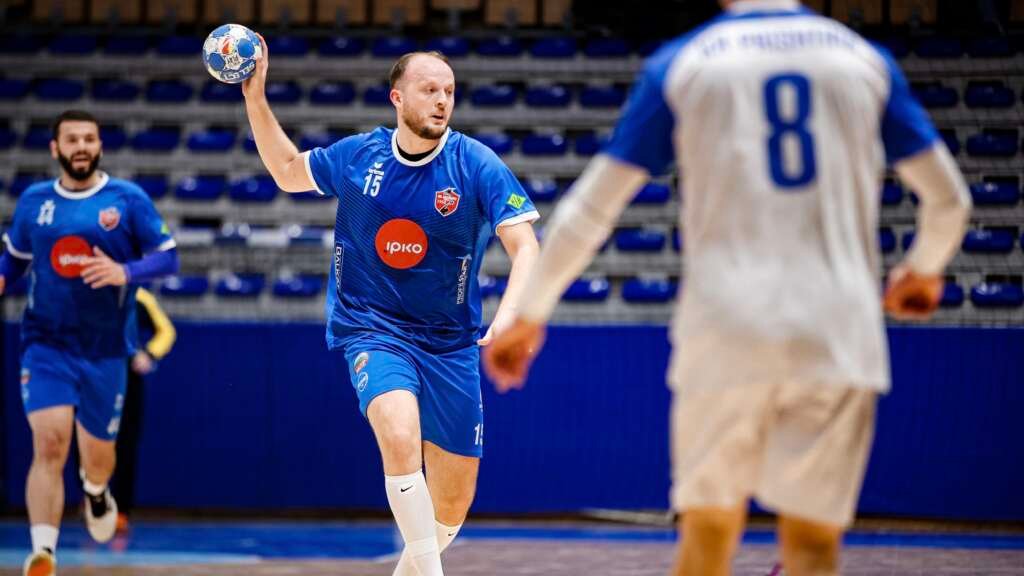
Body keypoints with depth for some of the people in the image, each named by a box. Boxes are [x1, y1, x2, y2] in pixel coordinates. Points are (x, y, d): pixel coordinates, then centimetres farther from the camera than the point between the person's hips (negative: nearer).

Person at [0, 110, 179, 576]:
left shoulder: (128, 199, -3)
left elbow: (167, 258, -3)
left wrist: (125, 272, -21)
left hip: (104, 350, 0)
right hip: (46, 344, 0)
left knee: (97, 453, 14)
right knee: (49, 444, -19)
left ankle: (96, 492, 53)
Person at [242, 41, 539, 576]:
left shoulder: (477, 165, -8)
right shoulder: (356, 155, -1)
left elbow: (525, 247, -14)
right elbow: (287, 171, 18)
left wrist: (507, 316, -32)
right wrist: (255, 97, 7)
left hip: (451, 344, 1)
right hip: (372, 329, -1)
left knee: (453, 504, 4)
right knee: (401, 437, -32)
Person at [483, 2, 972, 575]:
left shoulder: (681, 62, 7)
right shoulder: (866, 60, 11)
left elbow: (590, 208, 6)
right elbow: (949, 197, 17)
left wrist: (529, 314, 16)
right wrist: (924, 269, 37)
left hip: (726, 329, 0)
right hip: (839, 330, 1)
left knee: (709, 528, 11)